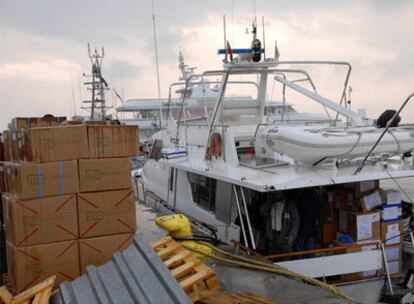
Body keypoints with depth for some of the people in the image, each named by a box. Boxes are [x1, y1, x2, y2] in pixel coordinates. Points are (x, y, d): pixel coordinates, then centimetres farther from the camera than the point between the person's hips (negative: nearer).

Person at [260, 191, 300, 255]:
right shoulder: (270, 205, 16)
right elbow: (263, 212, 0)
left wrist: (292, 234, -11)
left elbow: (295, 220, 1)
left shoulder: (290, 205, 6)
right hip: (272, 235, 3)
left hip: (285, 236, -3)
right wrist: (271, 199, 1)